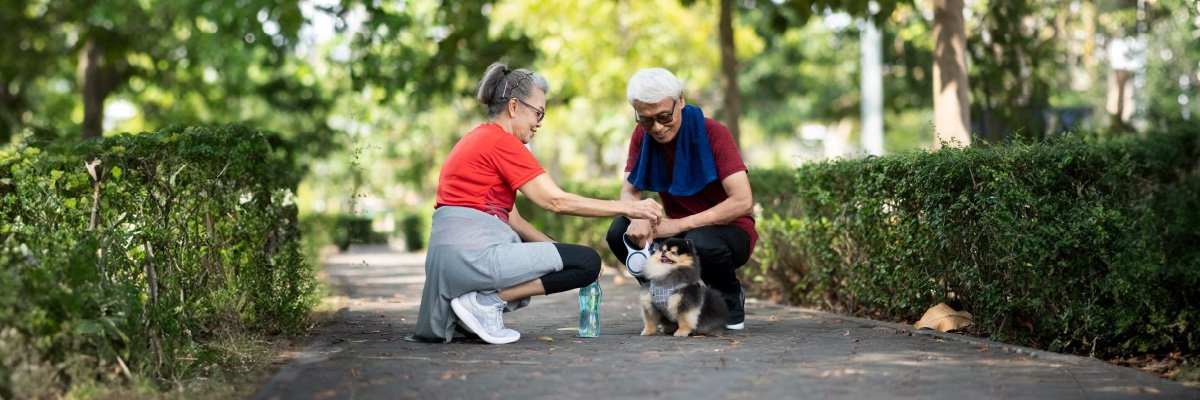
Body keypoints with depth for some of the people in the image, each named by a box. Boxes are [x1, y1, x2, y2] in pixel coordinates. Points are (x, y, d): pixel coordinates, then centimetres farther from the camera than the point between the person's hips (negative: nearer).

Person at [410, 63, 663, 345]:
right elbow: (556, 201, -12)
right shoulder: (501, 141, -9)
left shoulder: (479, 139, 21)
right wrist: (628, 208, -8)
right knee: (588, 262, -6)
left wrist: (555, 249, 12)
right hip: (475, 253, -10)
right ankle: (486, 301, -10)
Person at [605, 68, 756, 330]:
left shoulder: (713, 133, -18)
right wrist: (638, 218, -30)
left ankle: (732, 299, -5)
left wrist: (680, 224, -28)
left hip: (727, 231, -5)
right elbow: (629, 192, -4)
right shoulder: (642, 136, -2)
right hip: (680, 232, 5)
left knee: (701, 243, -39)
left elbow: (743, 201, -25)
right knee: (620, 232, -20)